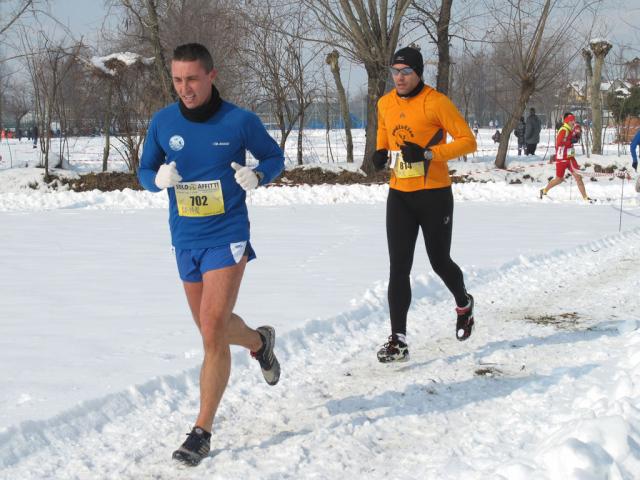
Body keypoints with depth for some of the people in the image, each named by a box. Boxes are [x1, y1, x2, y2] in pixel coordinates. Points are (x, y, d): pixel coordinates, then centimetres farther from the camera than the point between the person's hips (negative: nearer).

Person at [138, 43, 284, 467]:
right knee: (212, 327, 19)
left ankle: (202, 431, -2)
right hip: (185, 240, 5)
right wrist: (159, 178, -14)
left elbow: (275, 156, 5)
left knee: (212, 333, -12)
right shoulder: (163, 122, -1)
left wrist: (257, 175, -17)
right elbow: (145, 171, 10)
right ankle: (259, 341, 53)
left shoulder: (240, 121, -9)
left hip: (227, 238, -5)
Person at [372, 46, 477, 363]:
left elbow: (467, 141, -13)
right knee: (399, 267, -4)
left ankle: (463, 304, 42)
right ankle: (398, 341, -5)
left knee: (439, 263, 9)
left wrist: (429, 153, -24)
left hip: (434, 194, -4)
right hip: (399, 195, 4)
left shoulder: (435, 102, -12)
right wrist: (381, 154, 0)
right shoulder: (385, 104, 7)